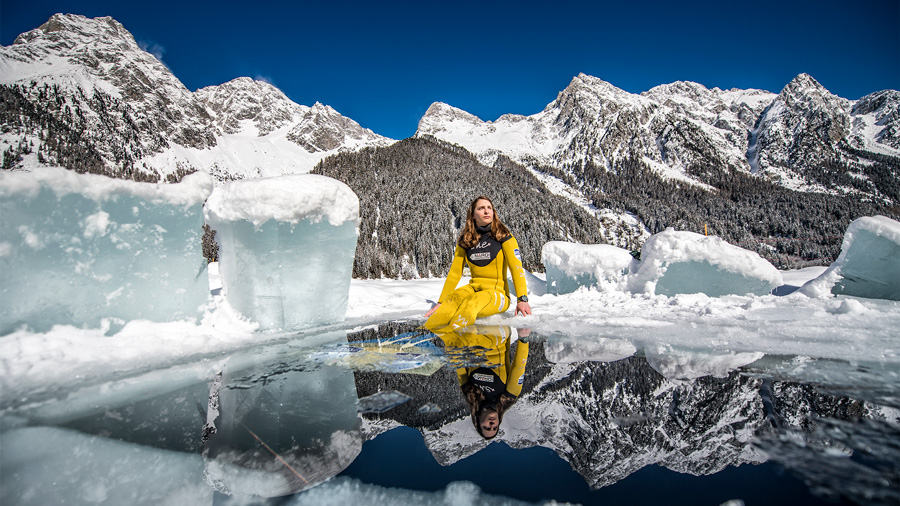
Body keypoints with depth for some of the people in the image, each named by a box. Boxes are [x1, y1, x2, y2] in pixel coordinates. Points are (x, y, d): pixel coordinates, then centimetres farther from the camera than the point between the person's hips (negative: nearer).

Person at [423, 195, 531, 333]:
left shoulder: (503, 236, 0)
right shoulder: (465, 241, 10)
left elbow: (516, 267, -9)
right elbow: (454, 273, 9)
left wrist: (522, 299, -22)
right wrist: (440, 302, 3)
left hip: (498, 292, -4)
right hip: (474, 288, 4)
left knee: (471, 303, -38)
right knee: (453, 297, -32)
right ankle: (428, 334, -47)